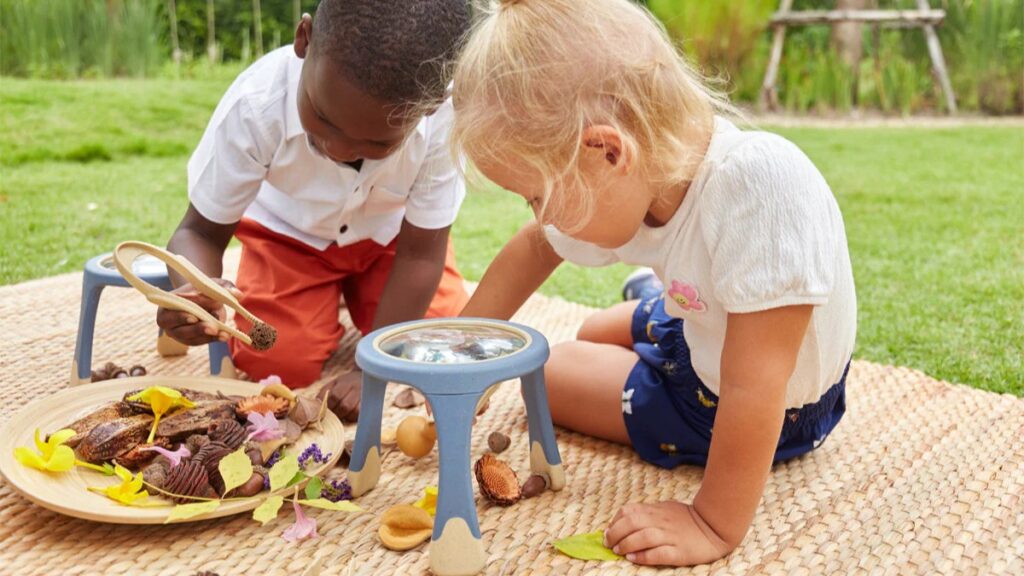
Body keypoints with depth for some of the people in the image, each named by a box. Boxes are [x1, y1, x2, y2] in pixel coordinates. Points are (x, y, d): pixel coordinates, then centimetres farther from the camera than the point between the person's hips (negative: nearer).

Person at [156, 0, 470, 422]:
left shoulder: (444, 118, -36)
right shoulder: (255, 106, -36)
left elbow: (420, 252, -24)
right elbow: (200, 231, -24)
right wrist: (195, 293, -48)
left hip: (390, 236, 1)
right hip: (292, 233, 0)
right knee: (272, 364, -17)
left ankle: (361, 302, 17)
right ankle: (327, 307, 16)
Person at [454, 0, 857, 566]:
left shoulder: (760, 180, -44)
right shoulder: (622, 187, -21)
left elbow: (751, 389, -40)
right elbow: (534, 247, 0)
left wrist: (715, 525, -32)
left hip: (777, 411, -5)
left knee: (552, 372, 4)